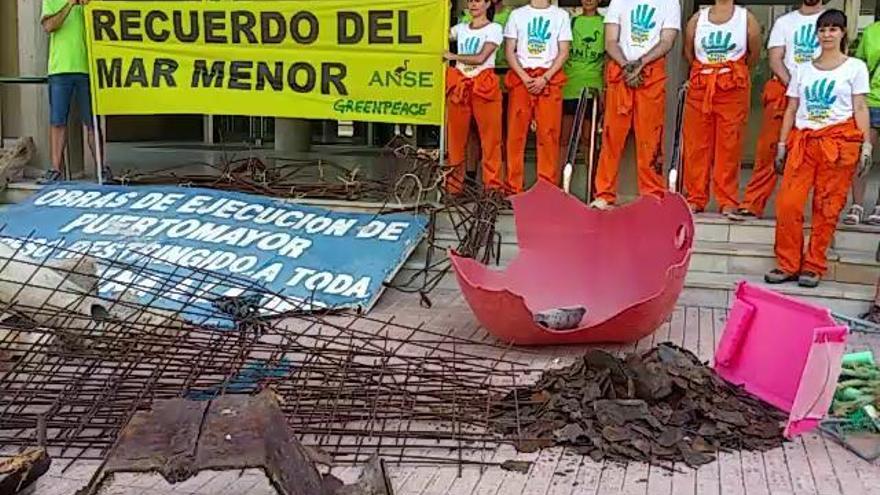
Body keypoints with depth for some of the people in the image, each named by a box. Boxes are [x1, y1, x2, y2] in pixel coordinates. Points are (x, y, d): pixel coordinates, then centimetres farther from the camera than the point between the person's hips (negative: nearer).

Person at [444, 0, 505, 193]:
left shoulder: (494, 29, 1)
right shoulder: (460, 28, 17)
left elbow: (481, 58, -9)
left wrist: (452, 56, -7)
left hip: (484, 85, -4)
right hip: (459, 85, 4)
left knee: (490, 137, -6)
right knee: (456, 136, 3)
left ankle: (493, 186, -3)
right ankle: (453, 187, 7)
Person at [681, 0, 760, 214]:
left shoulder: (746, 18, 4)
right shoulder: (698, 18, 8)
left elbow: (754, 54, 10)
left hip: (734, 88, -2)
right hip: (699, 86, 2)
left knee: (729, 144, -2)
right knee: (696, 142, 1)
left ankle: (728, 201, 4)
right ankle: (695, 198, 9)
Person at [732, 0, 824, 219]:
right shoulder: (784, 22, 15)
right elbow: (775, 59, 5)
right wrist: (792, 85, -11)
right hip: (783, 91, 1)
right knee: (768, 149, -6)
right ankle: (752, 205, -2)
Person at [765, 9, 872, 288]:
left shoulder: (855, 67, 7)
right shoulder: (803, 70, 16)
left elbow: (860, 108, 3)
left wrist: (865, 145, -5)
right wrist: (782, 145, 8)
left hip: (839, 140, -2)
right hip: (803, 140, 3)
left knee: (827, 206, -2)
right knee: (787, 203, -8)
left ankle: (814, 266, 7)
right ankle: (788, 265, 3)